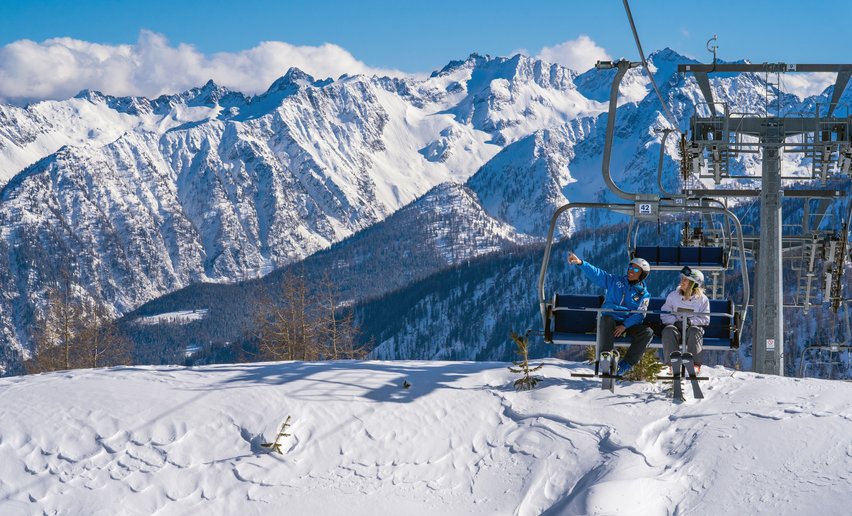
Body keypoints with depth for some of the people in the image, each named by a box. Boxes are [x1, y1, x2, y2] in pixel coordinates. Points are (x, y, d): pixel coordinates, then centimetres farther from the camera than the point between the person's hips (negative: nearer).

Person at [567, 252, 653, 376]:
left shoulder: (643, 294, 9)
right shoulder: (615, 281, 11)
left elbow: (639, 315, -3)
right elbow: (596, 273, 0)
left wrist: (625, 325, -20)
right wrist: (580, 263, -17)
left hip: (628, 325, 1)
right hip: (610, 321, -1)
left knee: (647, 332, -25)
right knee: (606, 318, -36)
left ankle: (626, 363, -23)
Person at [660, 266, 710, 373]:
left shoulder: (702, 299, 5)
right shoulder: (673, 296, 9)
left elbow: (705, 319, 0)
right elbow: (664, 314, 5)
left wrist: (691, 321, -17)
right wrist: (676, 322, -14)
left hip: (693, 326, -1)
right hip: (675, 326, 1)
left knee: (695, 331, -36)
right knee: (668, 330, -33)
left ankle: (695, 364, -39)